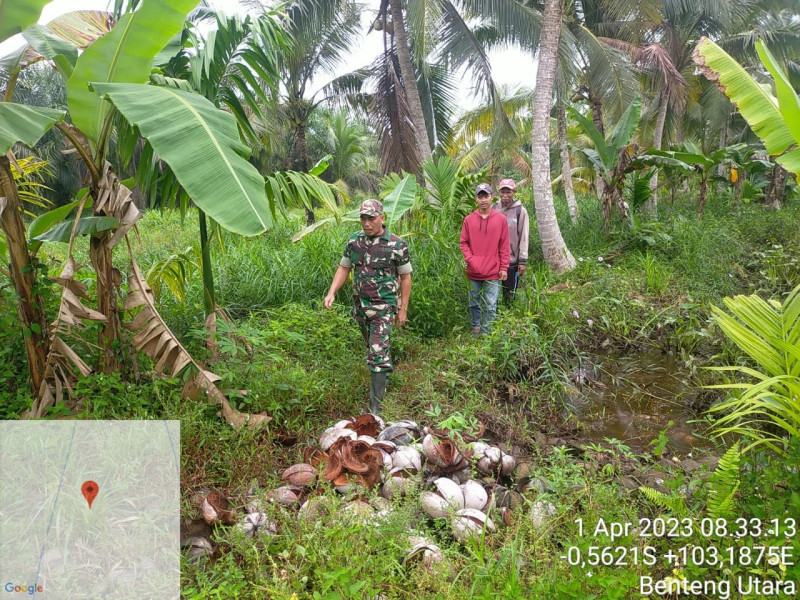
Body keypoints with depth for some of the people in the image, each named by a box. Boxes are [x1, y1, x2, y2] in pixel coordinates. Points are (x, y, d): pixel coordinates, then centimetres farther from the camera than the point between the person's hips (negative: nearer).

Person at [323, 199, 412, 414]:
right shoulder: (354, 241, 1)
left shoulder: (396, 245, -12)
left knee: (378, 353, -11)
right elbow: (344, 268, 8)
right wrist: (331, 293, -5)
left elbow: (405, 277, -4)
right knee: (373, 347, 21)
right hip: (360, 305, 5)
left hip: (384, 307, -5)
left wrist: (403, 309, -4)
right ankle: (382, 379, 44)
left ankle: (375, 403, -6)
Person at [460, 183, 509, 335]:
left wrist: (504, 268, -2)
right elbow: (464, 243, 5)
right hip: (473, 271, 2)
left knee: (490, 306, -1)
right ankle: (476, 328, 30)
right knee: (474, 304, 13)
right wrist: (470, 259, -9)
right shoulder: (469, 219, 3)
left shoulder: (501, 219, 1)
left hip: (493, 272, -2)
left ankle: (486, 333, 9)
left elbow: (504, 246, 1)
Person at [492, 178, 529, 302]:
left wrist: (523, 261, -7)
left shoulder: (520, 211, -4)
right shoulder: (493, 209, 5)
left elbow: (524, 237, -4)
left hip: (512, 260, -3)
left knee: (509, 296, 5)